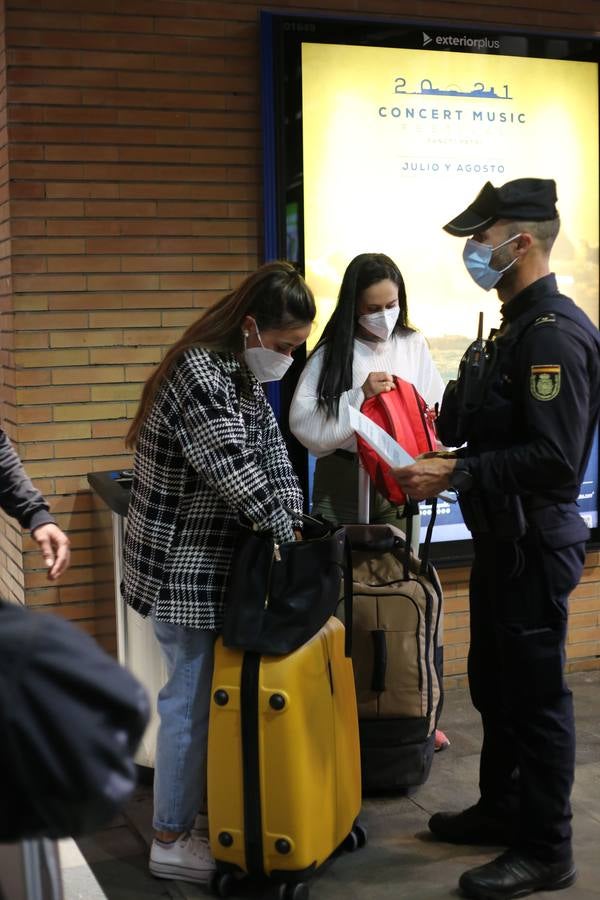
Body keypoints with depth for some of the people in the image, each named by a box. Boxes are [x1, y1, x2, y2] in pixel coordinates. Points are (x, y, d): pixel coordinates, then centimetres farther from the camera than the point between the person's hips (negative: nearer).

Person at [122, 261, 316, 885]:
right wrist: (285, 531, -13)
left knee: (209, 688, 15)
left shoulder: (242, 377, 10)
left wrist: (291, 522, -4)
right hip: (183, 567, -9)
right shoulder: (199, 374, -21)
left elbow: (273, 458, 9)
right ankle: (172, 840, 14)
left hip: (212, 562, 9)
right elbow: (236, 475, -25)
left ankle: (195, 806, 30)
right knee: (192, 696, 0)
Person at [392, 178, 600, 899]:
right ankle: (502, 808, 36)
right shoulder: (516, 327, 13)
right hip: (502, 540, 10)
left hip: (533, 545, -10)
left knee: (535, 694, 1)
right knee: (493, 682, 20)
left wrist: (453, 475, -26)